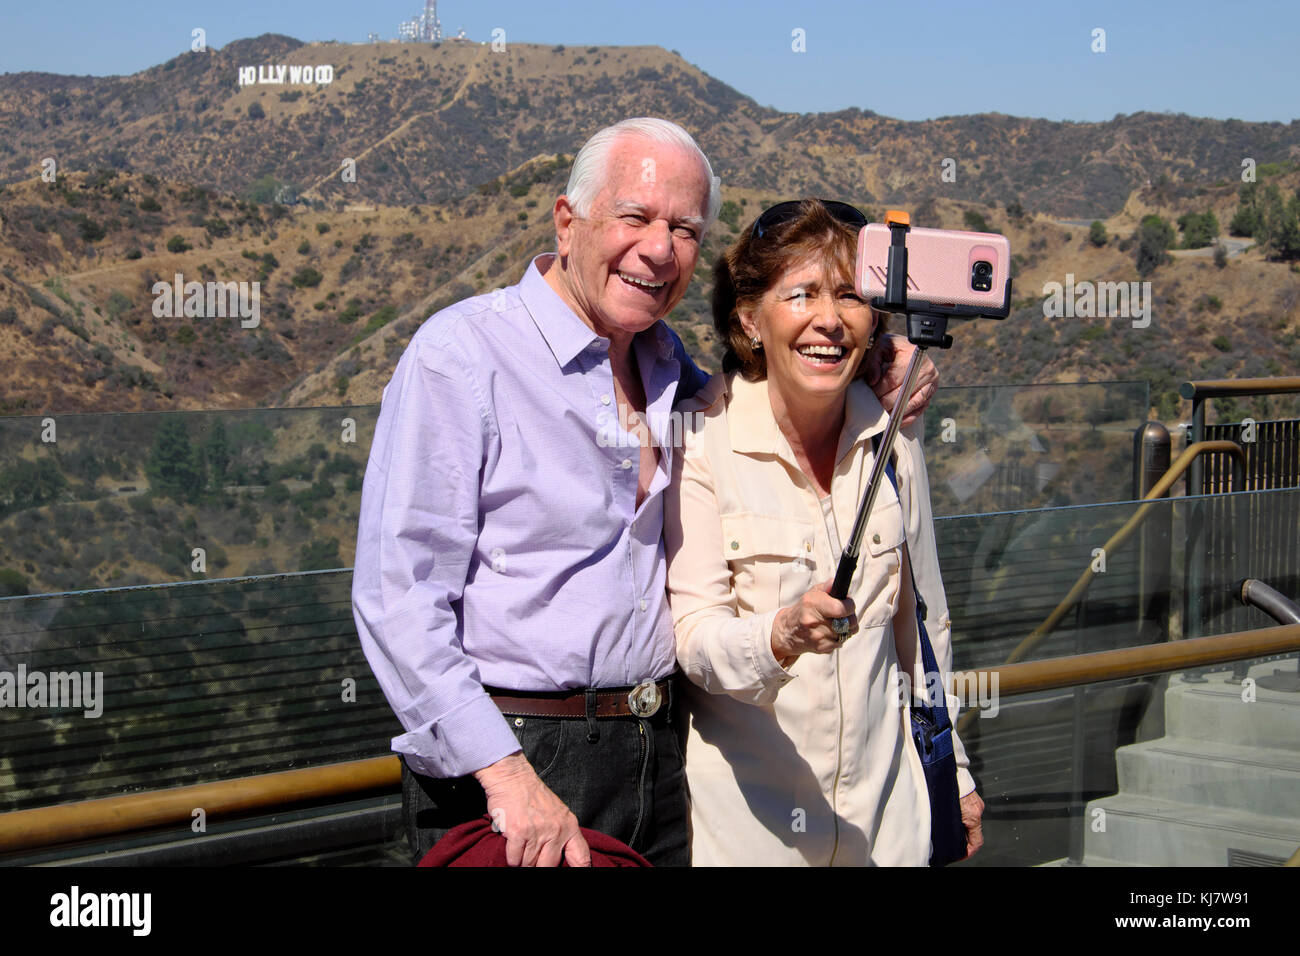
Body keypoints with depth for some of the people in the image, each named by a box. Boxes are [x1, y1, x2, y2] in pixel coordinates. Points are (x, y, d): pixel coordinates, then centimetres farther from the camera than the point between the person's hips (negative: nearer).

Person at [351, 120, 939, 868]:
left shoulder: (668, 361, 10)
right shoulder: (461, 353, -10)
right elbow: (398, 597, -16)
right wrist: (506, 775, -23)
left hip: (661, 758, 6)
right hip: (505, 757, -6)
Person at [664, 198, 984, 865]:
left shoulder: (892, 431, -1)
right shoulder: (702, 438, -14)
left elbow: (918, 617, 10)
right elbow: (694, 633, -18)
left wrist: (951, 771, 15)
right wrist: (779, 638, -38)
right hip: (744, 803, -4)